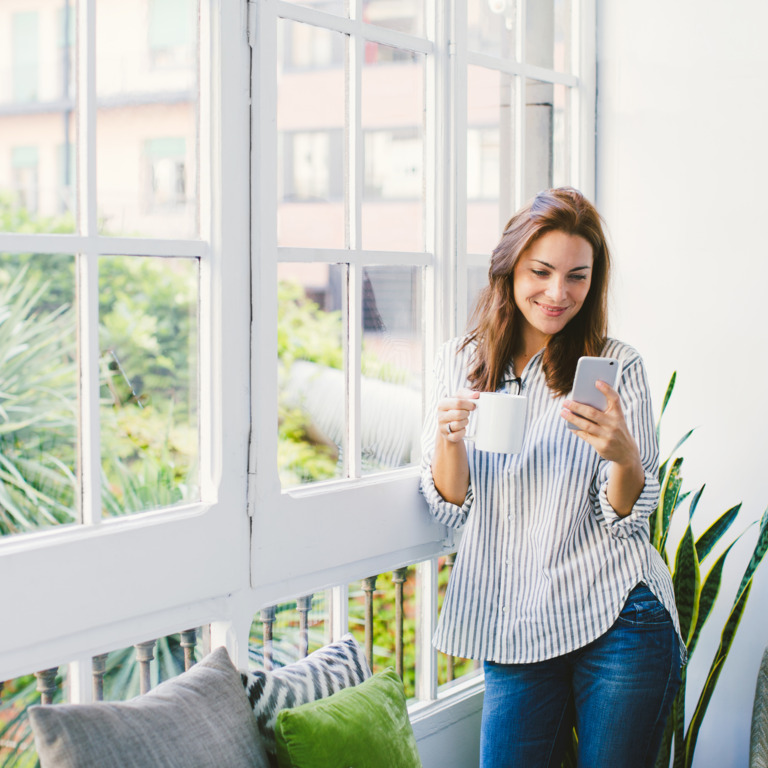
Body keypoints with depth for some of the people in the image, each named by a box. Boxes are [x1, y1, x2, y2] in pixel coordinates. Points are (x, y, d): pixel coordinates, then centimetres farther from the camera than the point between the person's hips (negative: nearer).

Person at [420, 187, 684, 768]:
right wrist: (448, 437, -16)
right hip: (514, 630, 2)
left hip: (616, 618, -2)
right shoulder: (459, 364, 5)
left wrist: (624, 456, -26)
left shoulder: (618, 366, -3)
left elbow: (629, 519, -4)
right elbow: (452, 510, 4)